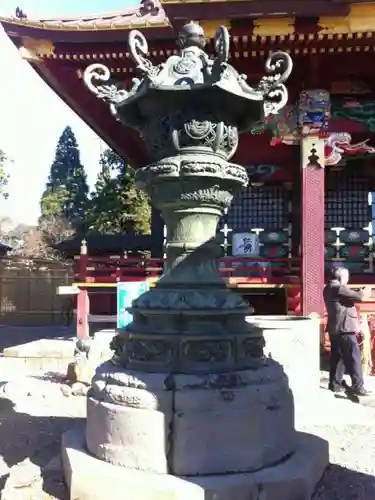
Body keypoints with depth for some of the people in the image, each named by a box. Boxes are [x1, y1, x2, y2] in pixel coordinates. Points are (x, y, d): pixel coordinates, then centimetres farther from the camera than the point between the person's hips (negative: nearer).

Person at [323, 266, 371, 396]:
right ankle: (357, 386, -3)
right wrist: (366, 291, 2)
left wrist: (359, 291, 11)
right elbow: (359, 297, -18)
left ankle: (335, 383, 16)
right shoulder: (338, 288, -18)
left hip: (335, 329, 10)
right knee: (354, 357, -4)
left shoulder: (328, 288, 14)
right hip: (345, 328, -10)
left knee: (337, 356, 13)